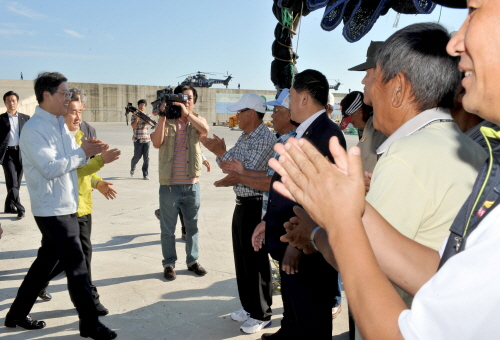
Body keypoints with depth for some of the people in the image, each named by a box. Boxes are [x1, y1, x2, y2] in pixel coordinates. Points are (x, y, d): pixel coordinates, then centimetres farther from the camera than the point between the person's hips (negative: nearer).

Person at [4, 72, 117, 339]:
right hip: (53, 209, -9)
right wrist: (82, 153, -18)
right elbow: (51, 169, -24)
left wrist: (88, 152, -5)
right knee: (76, 266, -4)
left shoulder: (60, 124, 12)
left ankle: (18, 314, 32)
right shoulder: (34, 129, -16)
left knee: (46, 260, 17)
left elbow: (70, 161, 15)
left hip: (66, 207, 9)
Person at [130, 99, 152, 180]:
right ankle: (132, 169, 27)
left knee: (146, 157, -1)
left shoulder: (148, 115, 10)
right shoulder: (134, 116, 5)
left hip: (146, 139, 2)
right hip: (138, 139, -2)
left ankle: (145, 174, 7)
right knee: (137, 156, -2)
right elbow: (133, 126, -8)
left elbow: (150, 122, -11)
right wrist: (137, 117, -17)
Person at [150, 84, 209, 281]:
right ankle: (169, 264, 22)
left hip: (192, 184, 2)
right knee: (168, 228, 8)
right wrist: (162, 117, -20)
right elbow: (156, 143, -15)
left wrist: (187, 113, -29)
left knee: (192, 226, 15)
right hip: (169, 185, -2)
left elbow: (205, 130, -19)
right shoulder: (166, 121, 1)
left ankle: (192, 261, 29)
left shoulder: (197, 120, 5)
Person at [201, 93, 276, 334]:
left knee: (255, 260, 0)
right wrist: (217, 151, -3)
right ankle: (249, 307, 31)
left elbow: (246, 172, -22)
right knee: (241, 258, 16)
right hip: (242, 203, 9)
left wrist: (222, 153, -21)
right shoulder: (244, 137, 11)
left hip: (256, 206, -9)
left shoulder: (265, 139, -17)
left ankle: (262, 315, 15)